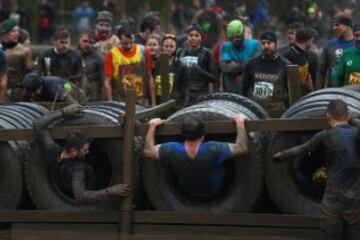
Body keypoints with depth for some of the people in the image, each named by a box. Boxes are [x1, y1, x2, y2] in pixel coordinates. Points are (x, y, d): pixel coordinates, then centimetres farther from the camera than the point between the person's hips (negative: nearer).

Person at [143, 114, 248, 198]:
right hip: (214, 190, -1)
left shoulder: (173, 150, -37)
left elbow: (148, 151, -21)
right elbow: (242, 148, -31)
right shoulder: (213, 150, -43)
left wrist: (152, 126, -12)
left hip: (188, 191, 1)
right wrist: (240, 123, -22)